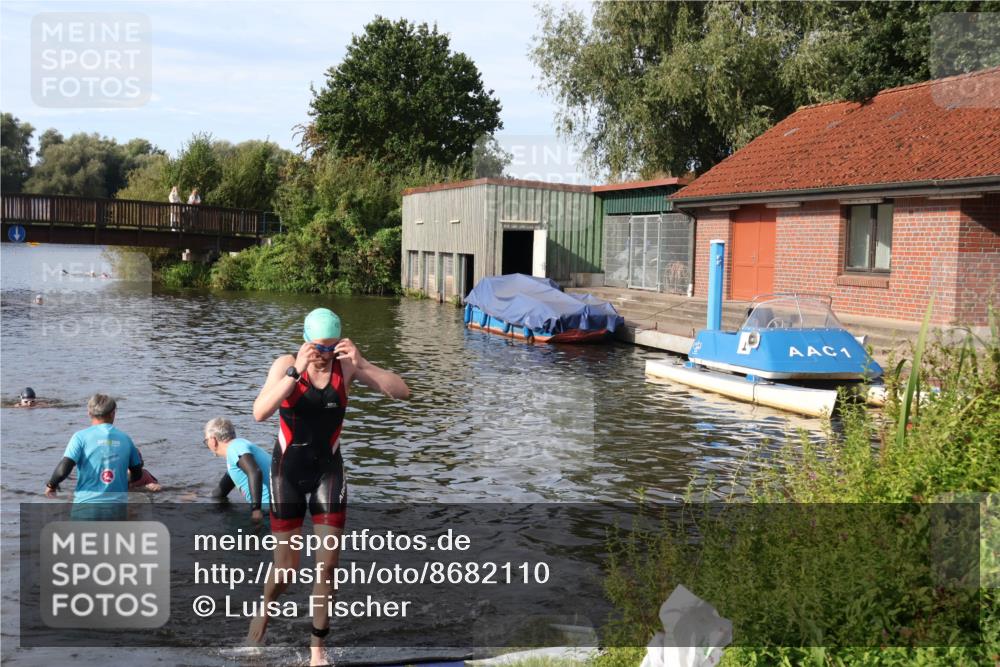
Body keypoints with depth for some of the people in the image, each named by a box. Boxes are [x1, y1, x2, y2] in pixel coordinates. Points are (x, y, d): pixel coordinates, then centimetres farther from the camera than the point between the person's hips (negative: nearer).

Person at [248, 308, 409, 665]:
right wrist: (296, 371, -37)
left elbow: (402, 392, -18)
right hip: (288, 470, -1)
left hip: (329, 470, 1)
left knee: (328, 562, -2)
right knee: (286, 566, 4)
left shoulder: (347, 367, -9)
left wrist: (361, 364, -31)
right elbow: (259, 413, -28)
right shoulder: (286, 364, -13)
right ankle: (264, 611, 37)